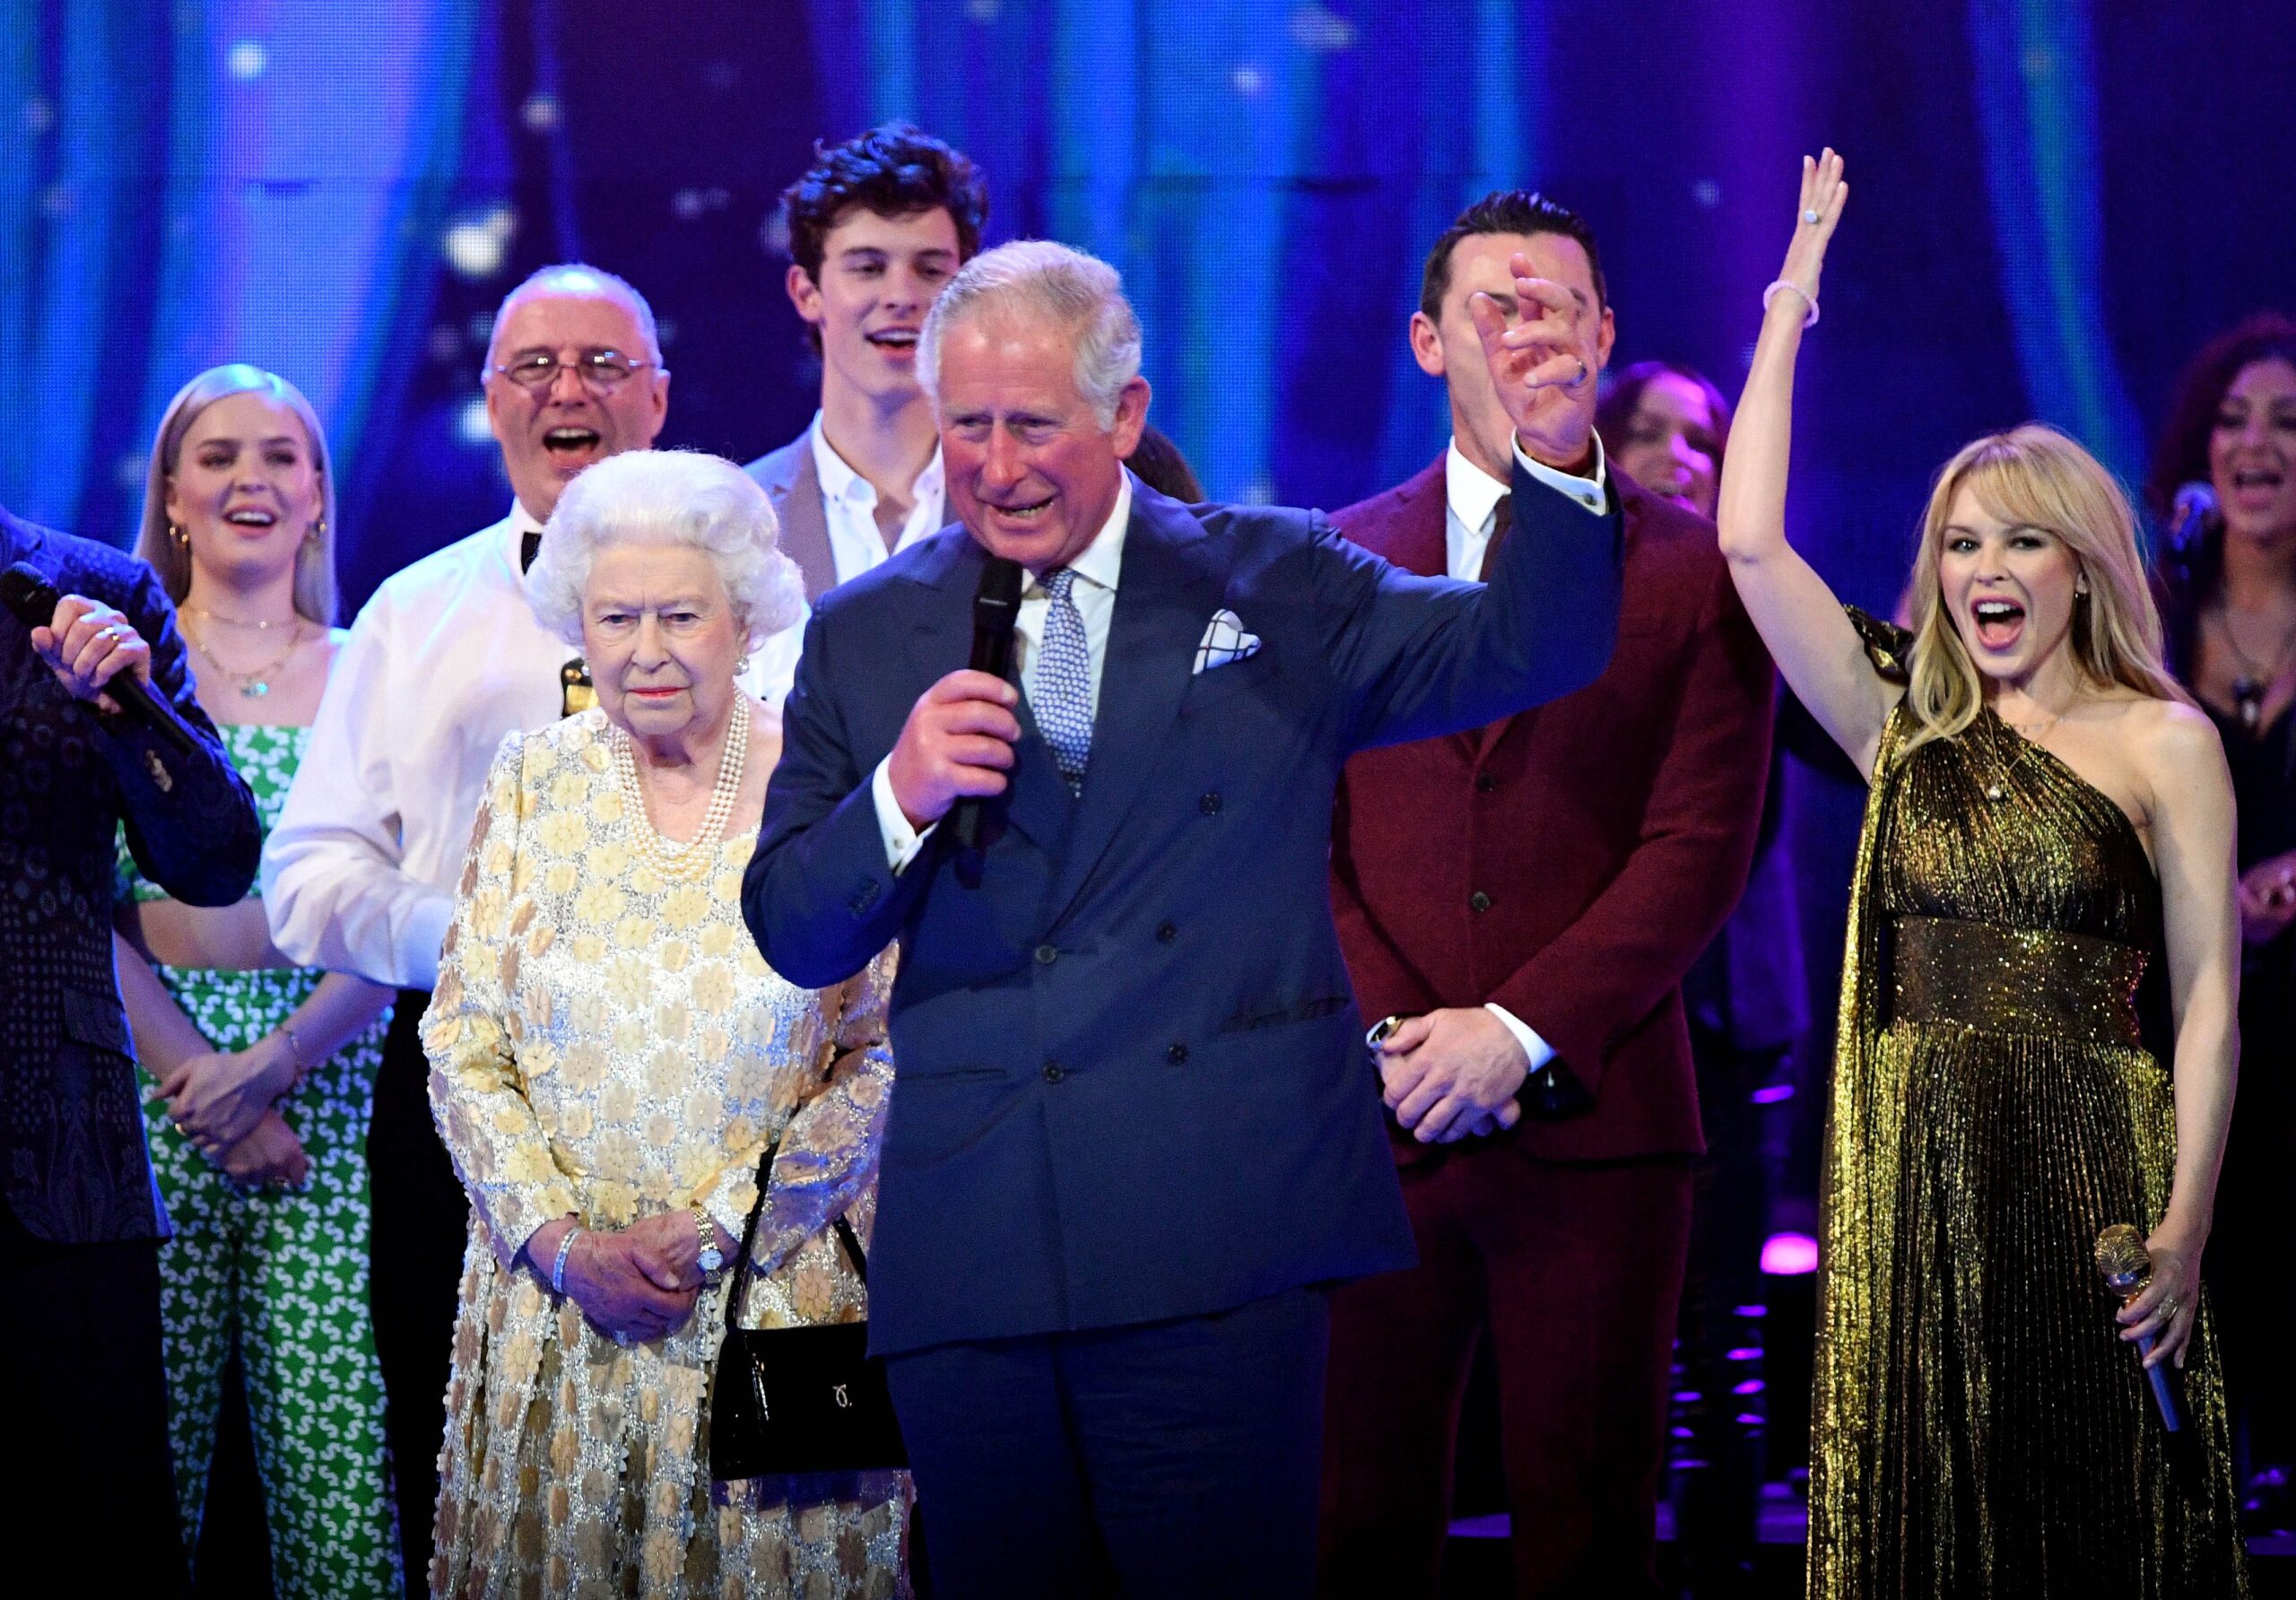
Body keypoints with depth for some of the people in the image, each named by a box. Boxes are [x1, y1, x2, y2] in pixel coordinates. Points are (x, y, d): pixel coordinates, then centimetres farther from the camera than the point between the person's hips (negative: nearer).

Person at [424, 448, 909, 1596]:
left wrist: (715, 1228, -12)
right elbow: (462, 1044, 3)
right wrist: (564, 1243, -9)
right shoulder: (536, 782, 2)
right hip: (556, 1295, 2)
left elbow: (886, 1055, -7)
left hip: (779, 1295, -2)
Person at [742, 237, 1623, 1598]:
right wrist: (897, 797, -11)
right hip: (965, 1255, 2)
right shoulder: (867, 639, 11)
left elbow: (1529, 652, -3)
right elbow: (794, 938, 9)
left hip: (1218, 1238, -2)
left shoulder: (1277, 585, 7)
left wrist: (1556, 460, -21)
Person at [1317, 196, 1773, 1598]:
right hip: (1378, 1116, 1)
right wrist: (1391, 1036, -9)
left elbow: (1701, 847, -3)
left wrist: (1521, 1035, -12)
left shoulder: (1697, 574, 5)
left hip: (1594, 1116, -1)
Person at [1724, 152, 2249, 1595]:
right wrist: (1787, 320, 6)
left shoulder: (2166, 744, 1)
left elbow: (2207, 996, -4)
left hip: (2089, 1168, -3)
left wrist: (2186, 1222, -12)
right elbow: (1750, 542, 4)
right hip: (1912, 1177, 3)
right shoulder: (1907, 730, 10)